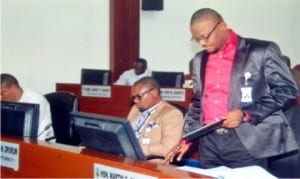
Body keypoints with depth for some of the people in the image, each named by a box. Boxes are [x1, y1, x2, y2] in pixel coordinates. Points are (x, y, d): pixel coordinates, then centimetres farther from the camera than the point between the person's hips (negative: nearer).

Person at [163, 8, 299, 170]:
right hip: (209, 143, 5)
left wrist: (246, 114, -14)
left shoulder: (262, 51, -4)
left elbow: (287, 89, -5)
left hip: (246, 142, -5)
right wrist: (186, 140, 10)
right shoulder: (200, 60, 14)